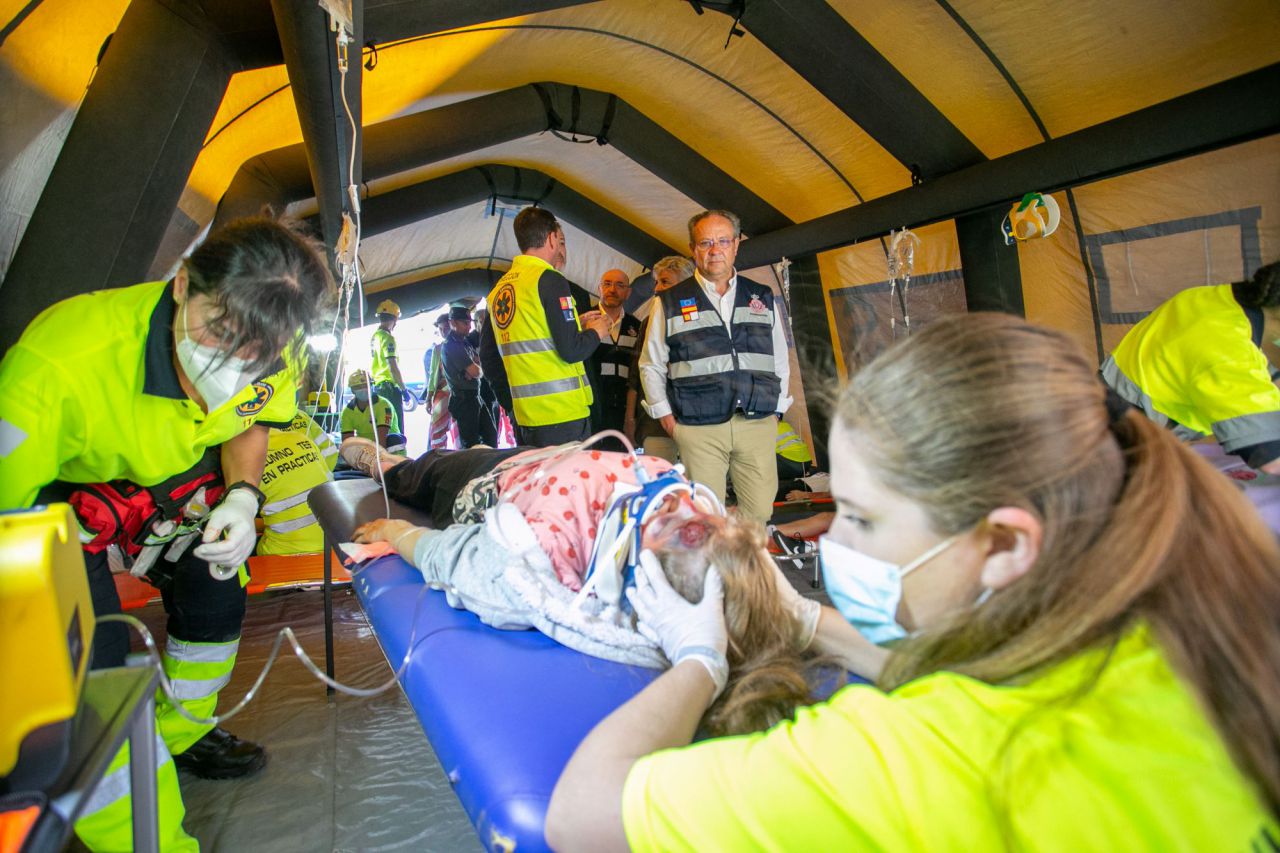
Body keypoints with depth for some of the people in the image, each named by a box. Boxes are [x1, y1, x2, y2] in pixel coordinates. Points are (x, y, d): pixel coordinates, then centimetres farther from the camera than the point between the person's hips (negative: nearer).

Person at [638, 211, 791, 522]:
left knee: (760, 513, 2)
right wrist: (667, 418, 2)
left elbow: (780, 359, 18)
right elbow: (651, 366, 9)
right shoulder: (669, 303, 7)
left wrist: (776, 409, 9)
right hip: (698, 428, -2)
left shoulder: (762, 298, 14)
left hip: (758, 424, 2)